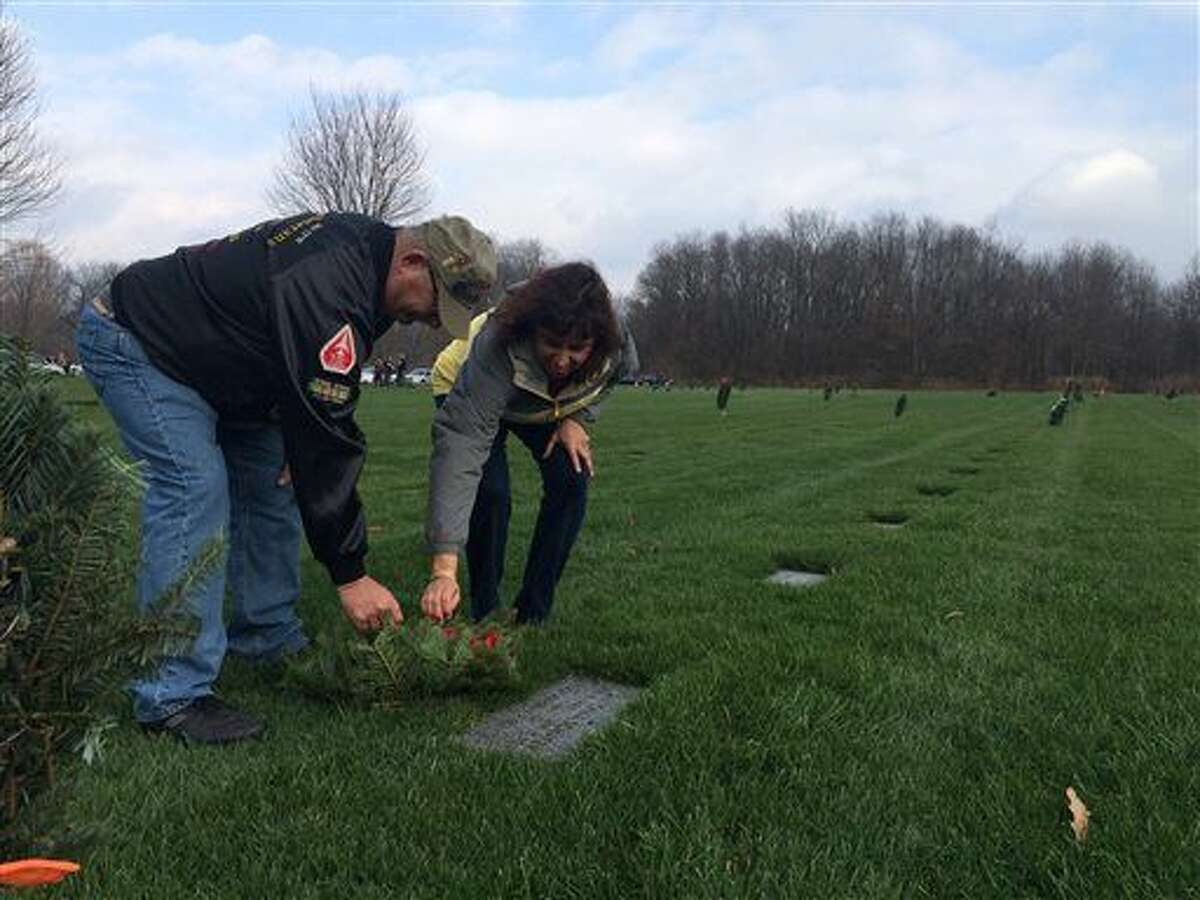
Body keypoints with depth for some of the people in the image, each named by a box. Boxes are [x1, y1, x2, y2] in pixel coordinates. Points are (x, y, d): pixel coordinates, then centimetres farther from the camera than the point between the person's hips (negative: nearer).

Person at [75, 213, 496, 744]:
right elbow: (328, 443, -34)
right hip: (130, 343, -10)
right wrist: (350, 575, -27)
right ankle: (172, 694, -17)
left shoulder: (362, 245, -5)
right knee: (197, 490, -21)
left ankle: (269, 639, 18)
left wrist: (298, 445, -5)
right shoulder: (326, 292, -36)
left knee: (273, 477, 7)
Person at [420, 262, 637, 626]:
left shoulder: (618, 349, -33)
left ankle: (534, 613, -1)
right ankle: (485, 613, -1)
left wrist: (576, 418, -22)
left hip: (551, 405, 4)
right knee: (491, 492, -23)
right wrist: (444, 571, -60)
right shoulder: (496, 350, -47)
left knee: (572, 480, -15)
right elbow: (460, 446, -54)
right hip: (467, 393, -3)